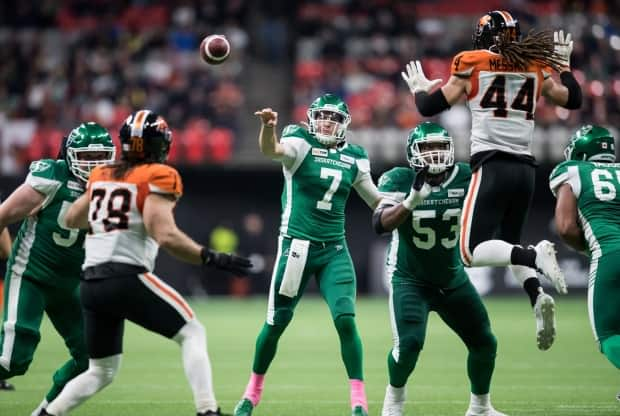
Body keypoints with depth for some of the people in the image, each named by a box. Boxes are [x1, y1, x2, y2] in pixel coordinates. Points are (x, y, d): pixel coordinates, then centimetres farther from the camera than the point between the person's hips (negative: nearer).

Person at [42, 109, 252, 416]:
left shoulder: (102, 176, 16)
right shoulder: (157, 178, -3)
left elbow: (72, 219, 29)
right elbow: (166, 236, -16)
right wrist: (214, 259, -13)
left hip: (91, 284, 7)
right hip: (127, 278, -7)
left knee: (101, 372, 19)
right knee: (192, 333, 5)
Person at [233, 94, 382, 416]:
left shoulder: (354, 157, 8)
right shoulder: (301, 143, -6)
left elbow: (375, 199, 22)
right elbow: (272, 150, -29)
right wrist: (268, 125, -49)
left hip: (334, 250, 3)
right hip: (297, 244, -3)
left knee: (346, 320, -11)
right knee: (277, 322, 4)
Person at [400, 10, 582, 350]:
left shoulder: (471, 66, 0)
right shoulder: (536, 67, 10)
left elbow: (430, 108, 2)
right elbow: (573, 100, 21)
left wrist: (418, 88, 23)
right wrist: (564, 65, 35)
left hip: (492, 165, -5)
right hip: (525, 167, 5)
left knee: (472, 251, -4)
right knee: (508, 246, 18)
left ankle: (535, 256, -31)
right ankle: (538, 297, -11)